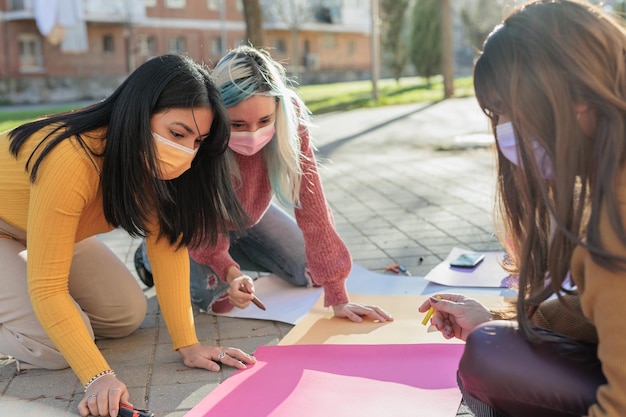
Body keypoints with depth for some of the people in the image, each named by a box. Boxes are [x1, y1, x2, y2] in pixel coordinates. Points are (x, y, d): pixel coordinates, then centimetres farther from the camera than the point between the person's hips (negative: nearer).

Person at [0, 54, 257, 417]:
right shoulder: (72, 161, -40)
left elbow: (169, 242, -17)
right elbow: (47, 287, -35)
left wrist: (188, 344, -22)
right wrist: (98, 377, -42)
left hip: (50, 225, 7)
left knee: (128, 316, -2)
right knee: (56, 345, -22)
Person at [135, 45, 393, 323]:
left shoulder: (290, 116, -32)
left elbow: (310, 203, -32)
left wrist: (338, 298, -32)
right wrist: (229, 271, -46)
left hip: (248, 213, 4)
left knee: (309, 271, 0)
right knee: (218, 296, -24)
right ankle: (152, 256, 7)